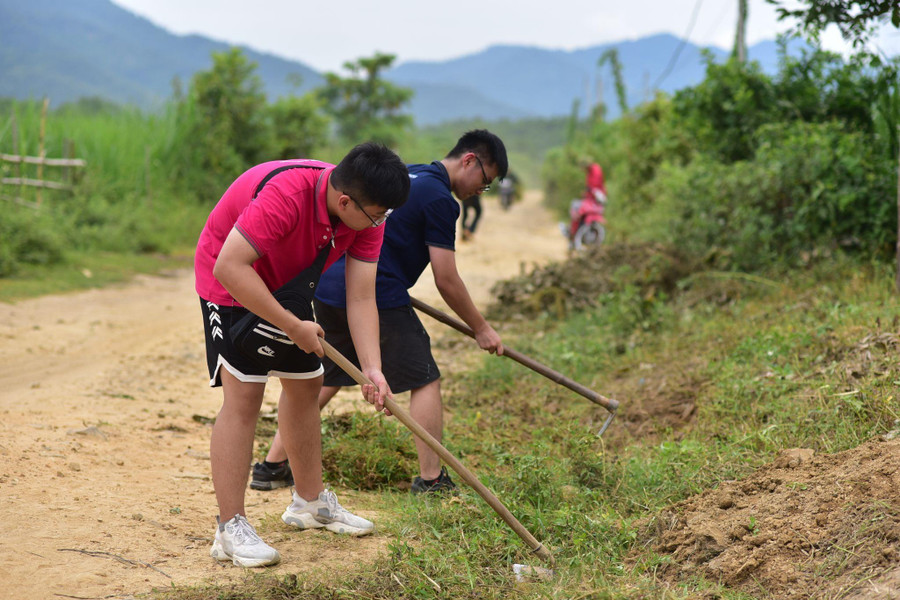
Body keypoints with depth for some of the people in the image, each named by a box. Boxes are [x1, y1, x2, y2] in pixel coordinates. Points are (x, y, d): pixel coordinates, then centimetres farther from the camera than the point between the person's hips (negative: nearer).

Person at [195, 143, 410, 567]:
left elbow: (361, 298, -16)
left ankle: (310, 501, 31)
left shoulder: (367, 214, -17)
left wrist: (371, 369, -28)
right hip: (232, 283, -8)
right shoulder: (285, 195, -40)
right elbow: (229, 266, -40)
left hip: (285, 286, 8)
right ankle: (230, 530, -11)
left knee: (306, 384, 13)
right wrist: (292, 326, -35)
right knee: (244, 394, -15)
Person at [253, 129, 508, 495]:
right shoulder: (438, 197, -9)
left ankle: (272, 464, 22)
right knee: (425, 380, 2)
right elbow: (446, 280, -9)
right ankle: (430, 480, 4)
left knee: (325, 379, 19)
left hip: (330, 287, 9)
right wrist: (481, 329, 1)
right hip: (376, 296, -9)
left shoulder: (404, 174, 18)